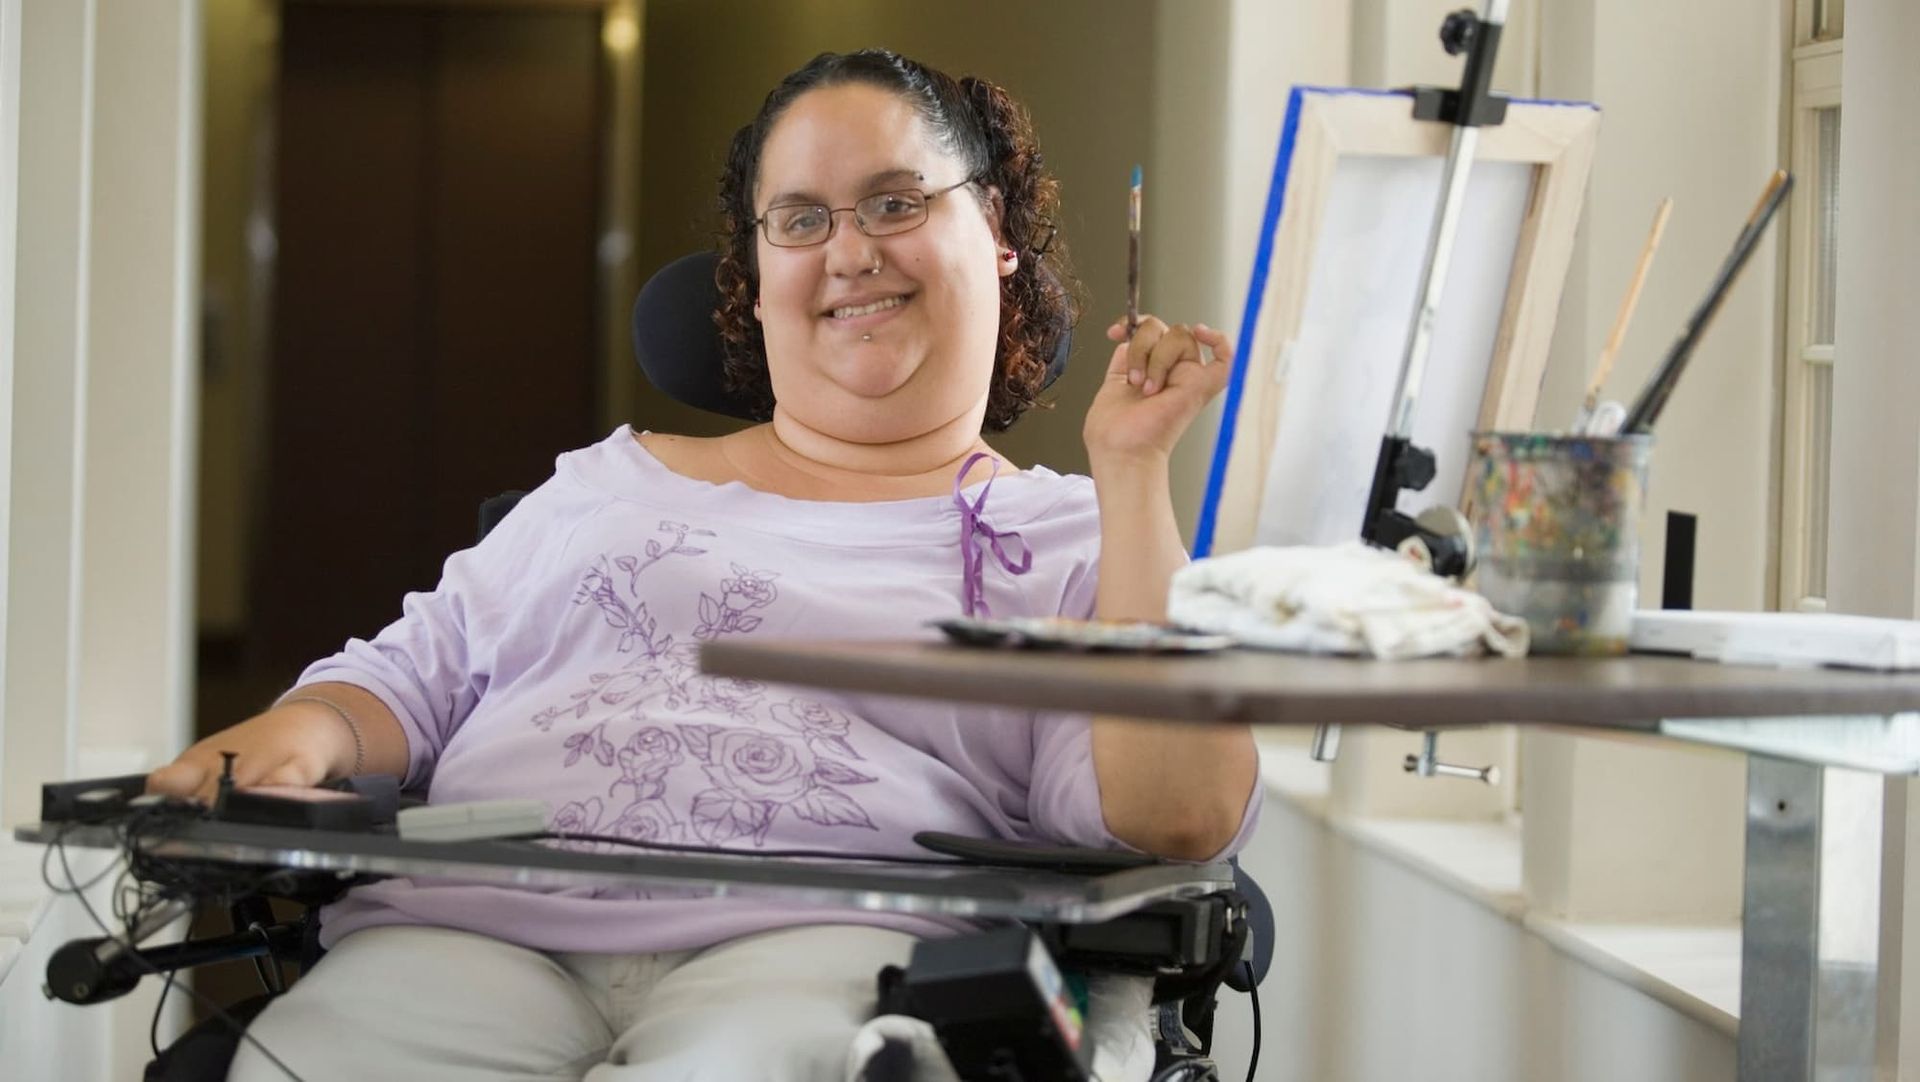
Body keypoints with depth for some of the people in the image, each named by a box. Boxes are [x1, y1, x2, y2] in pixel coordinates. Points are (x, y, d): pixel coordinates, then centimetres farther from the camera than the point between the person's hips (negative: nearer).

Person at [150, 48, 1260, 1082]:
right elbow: (411, 679, 25)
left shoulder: (1070, 539, 16)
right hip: (480, 921, 3)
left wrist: (1132, 471, -1)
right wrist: (300, 736, 0)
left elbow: (1177, 822, 0)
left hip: (820, 938, -3)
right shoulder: (613, 483, 28)